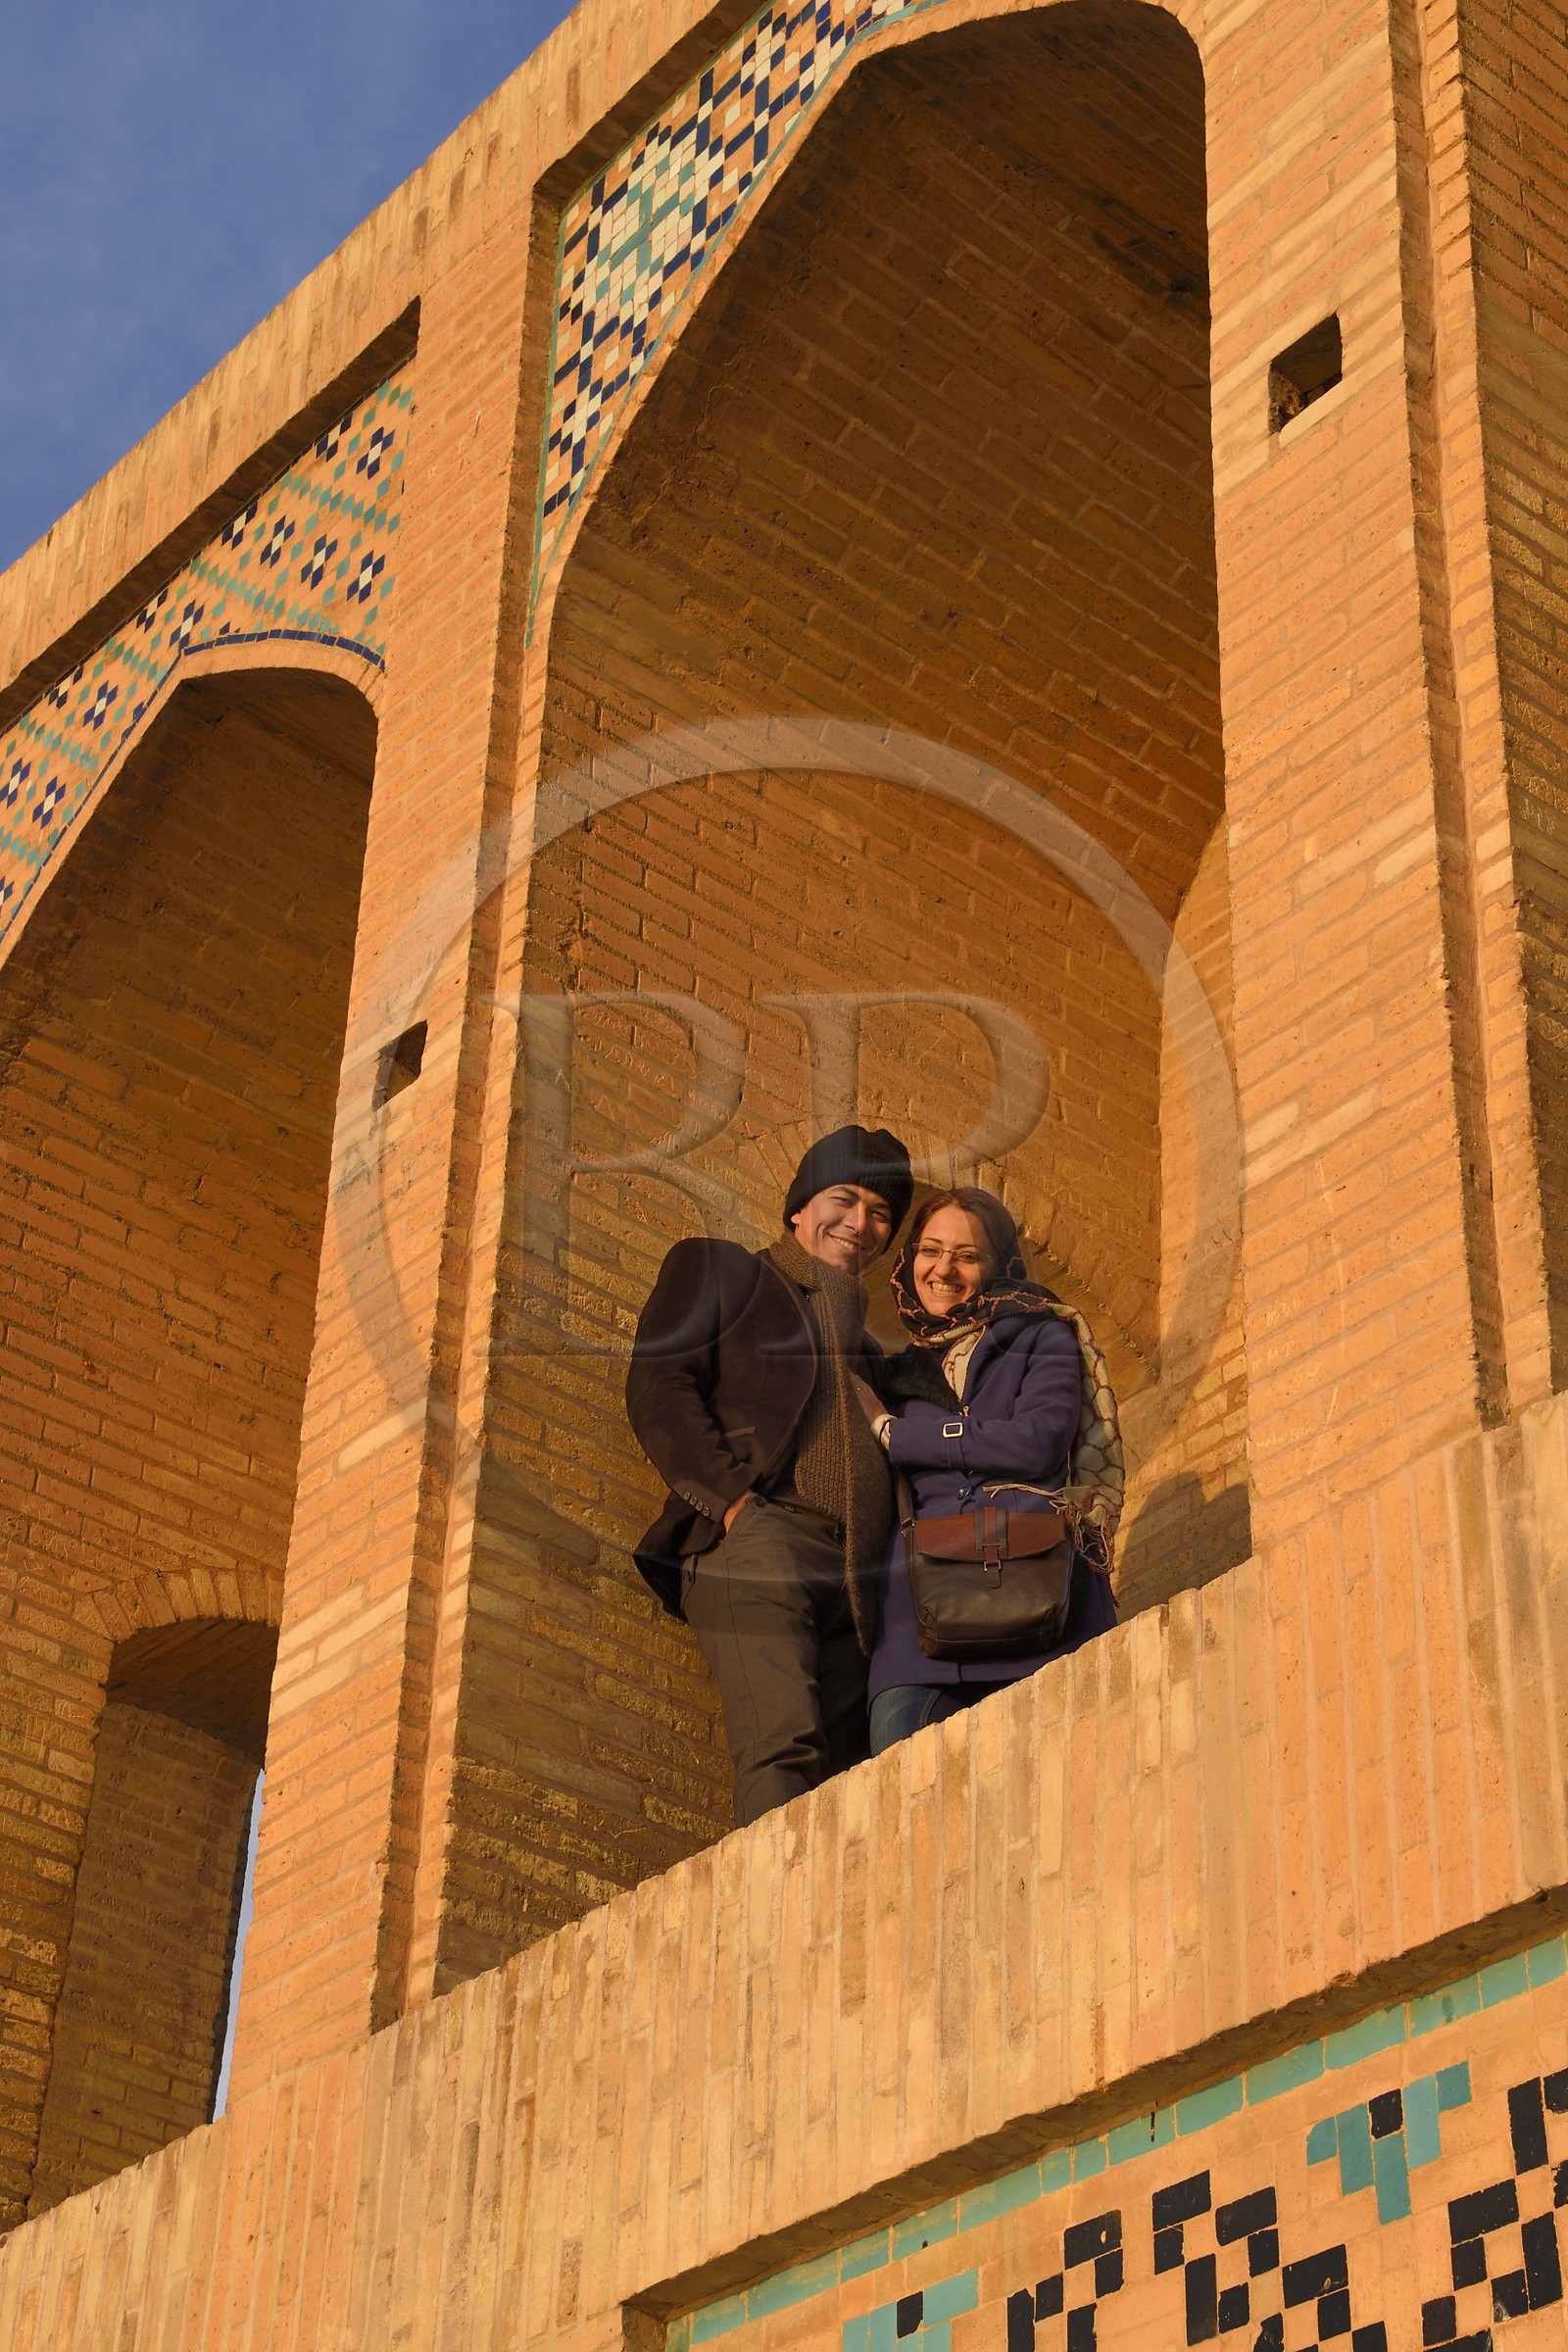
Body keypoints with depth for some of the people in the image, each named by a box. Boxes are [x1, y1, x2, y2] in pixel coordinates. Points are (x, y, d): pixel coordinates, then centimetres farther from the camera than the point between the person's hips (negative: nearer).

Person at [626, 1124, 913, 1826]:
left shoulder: (865, 1342, 35)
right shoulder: (717, 1271, 18)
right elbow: (657, 1389, 3)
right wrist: (733, 1497, -12)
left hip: (854, 1577, 6)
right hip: (756, 1531, -6)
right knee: (784, 1746, -26)